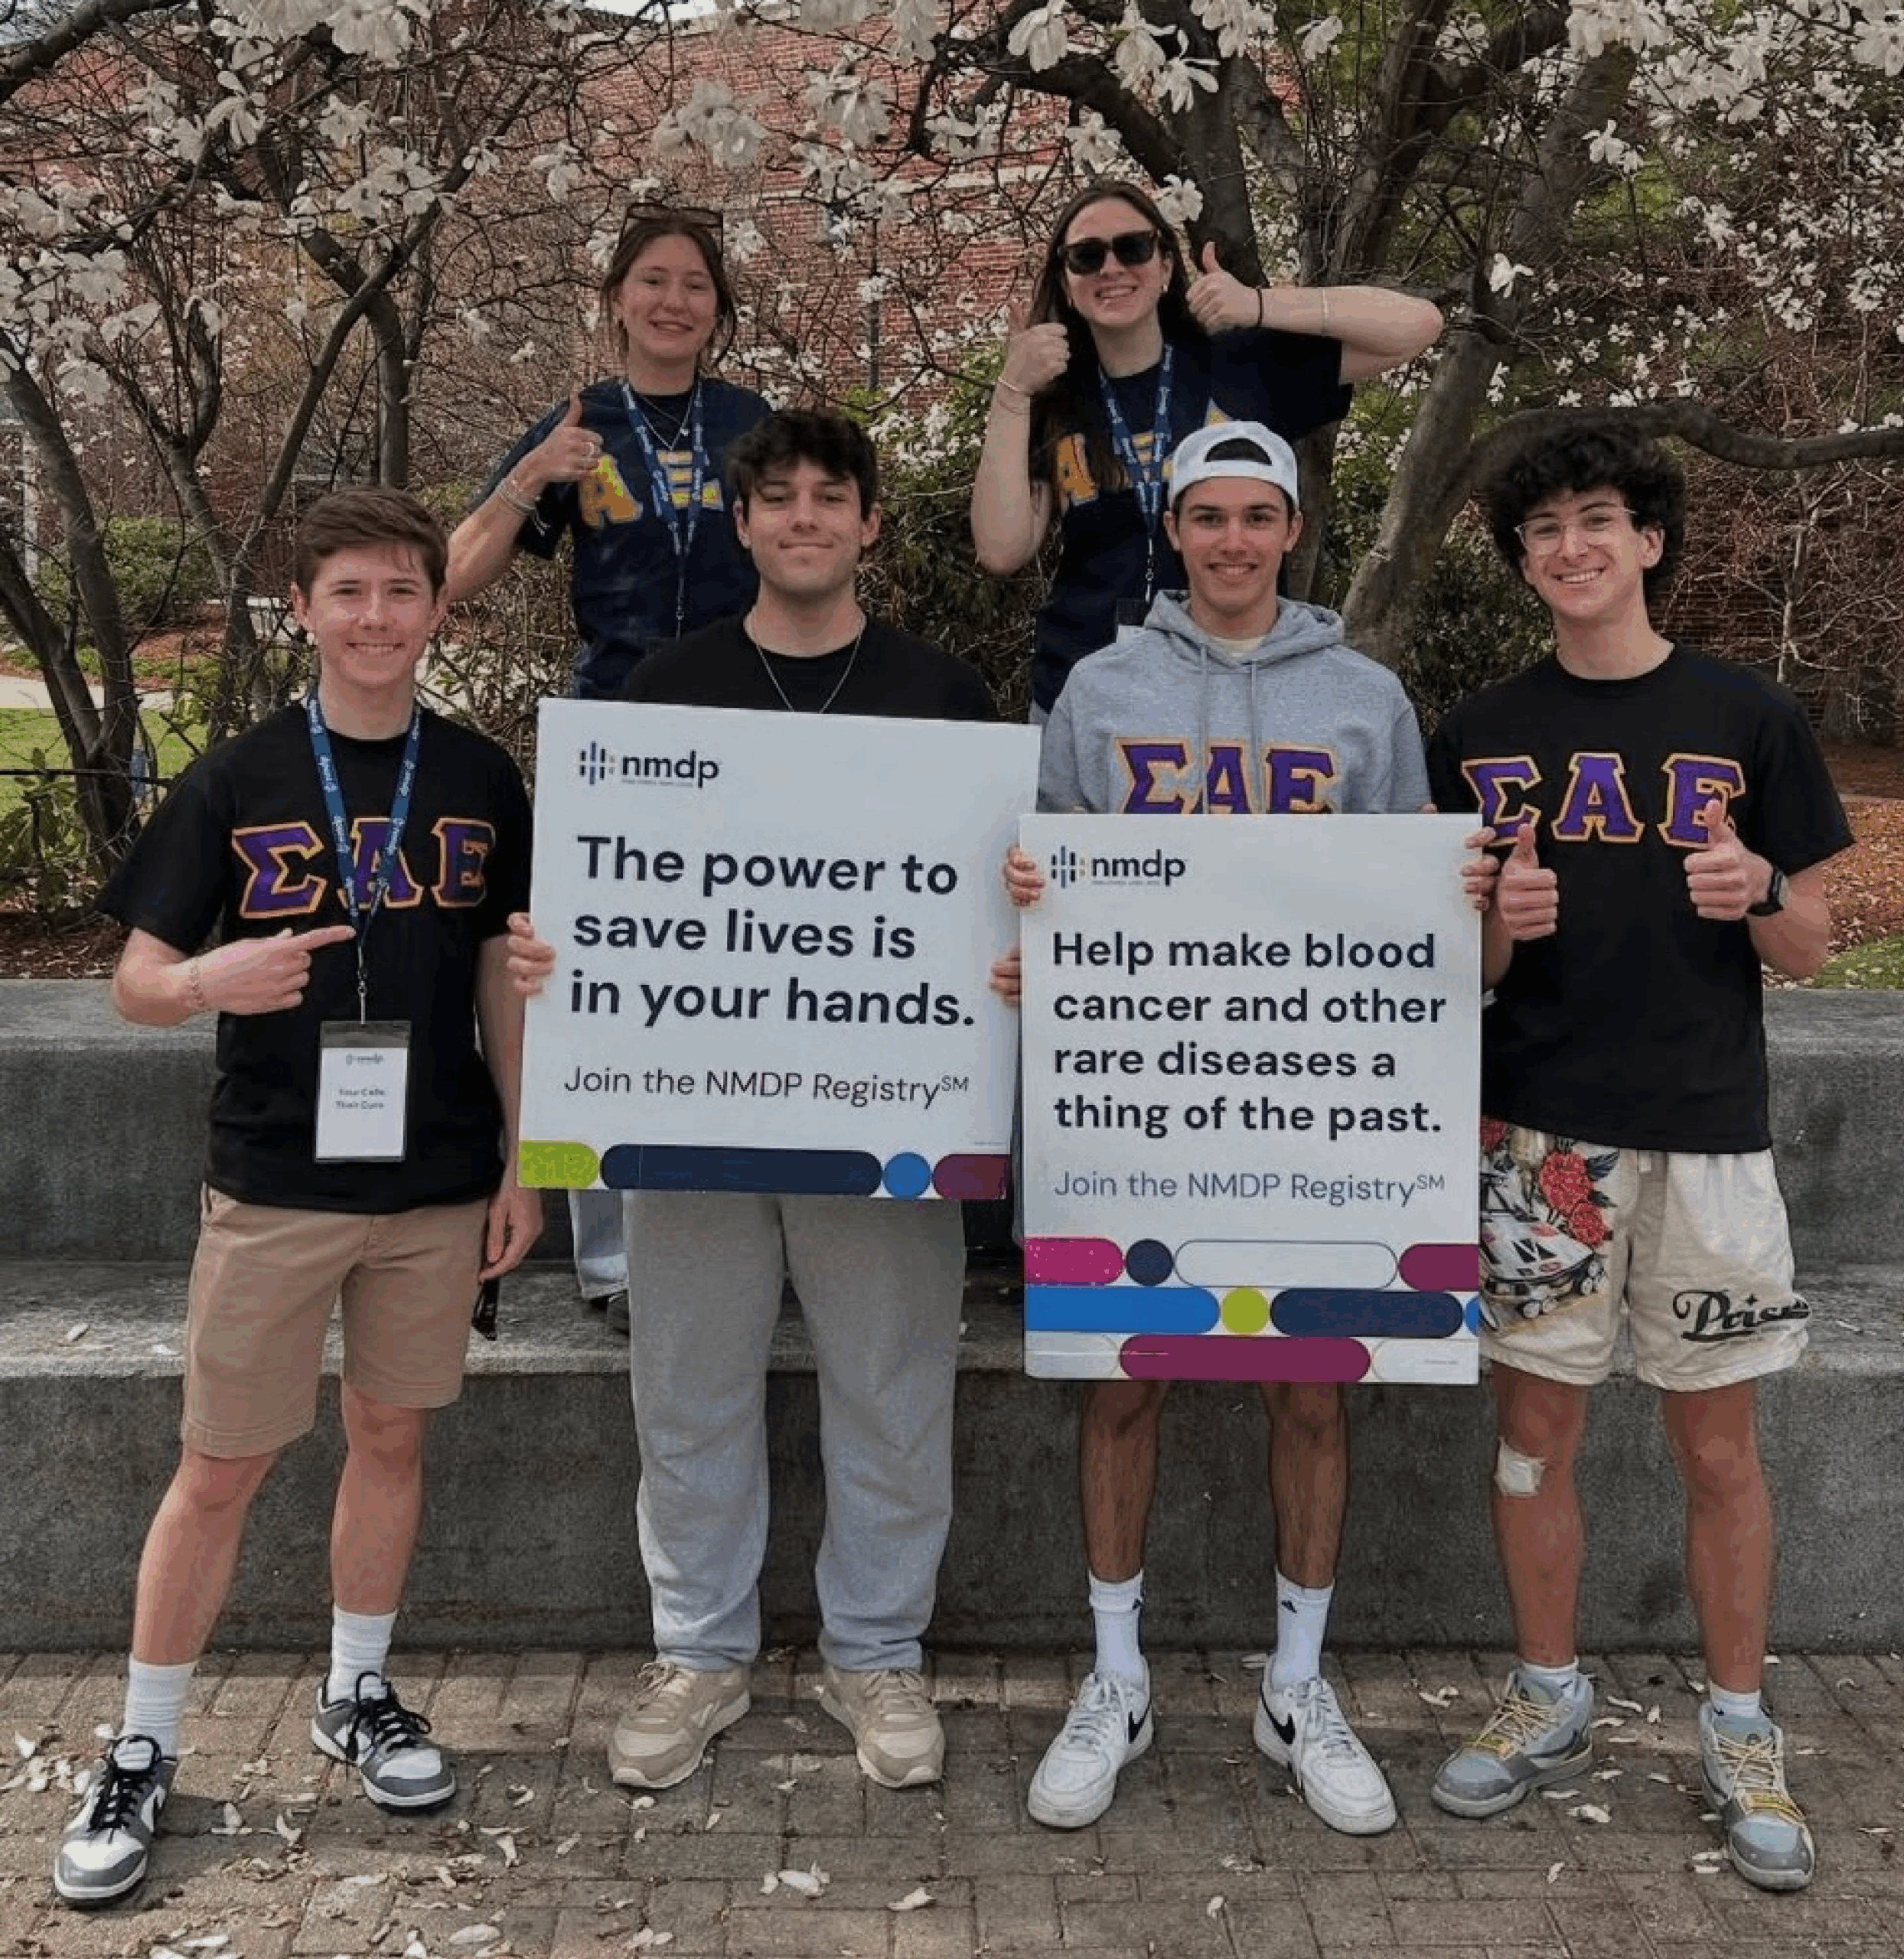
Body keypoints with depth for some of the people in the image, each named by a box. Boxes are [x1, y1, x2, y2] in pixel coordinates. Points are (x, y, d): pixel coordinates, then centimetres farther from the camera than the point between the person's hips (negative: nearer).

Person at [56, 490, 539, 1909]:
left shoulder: (481, 780, 3)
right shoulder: (238, 782, -3)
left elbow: (505, 979, 7)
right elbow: (137, 984, -3)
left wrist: (519, 1162, 4)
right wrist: (214, 977, -26)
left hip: (438, 1182, 2)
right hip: (273, 1184, -2)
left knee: (392, 1437, 14)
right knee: (221, 1469, 5)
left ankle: (358, 1695, 34)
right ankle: (142, 1755, 22)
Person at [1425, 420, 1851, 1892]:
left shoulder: (1750, 719, 2)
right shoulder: (1481, 737, 6)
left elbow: (1809, 948, 5)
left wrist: (1758, 896, -17)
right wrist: (1498, 924, -13)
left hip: (1706, 1133, -1)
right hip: (1538, 1129, 1)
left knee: (1718, 1446, 7)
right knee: (1536, 1426, 8)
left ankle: (1741, 1731, 24)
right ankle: (1550, 1702, 26)